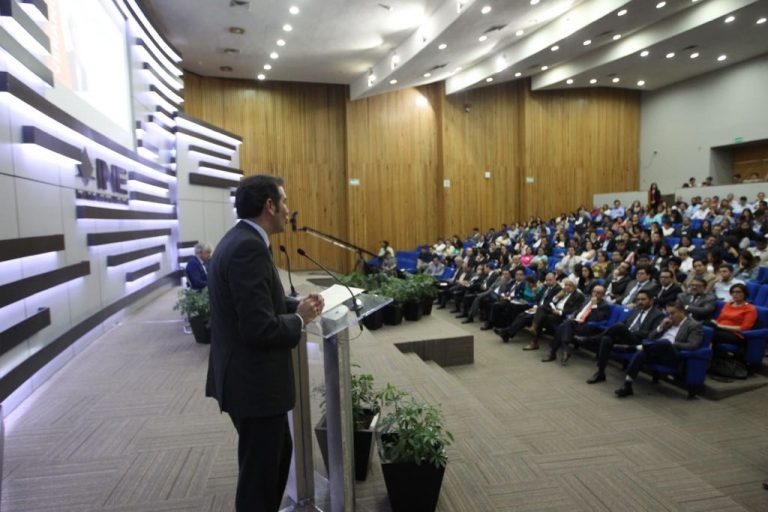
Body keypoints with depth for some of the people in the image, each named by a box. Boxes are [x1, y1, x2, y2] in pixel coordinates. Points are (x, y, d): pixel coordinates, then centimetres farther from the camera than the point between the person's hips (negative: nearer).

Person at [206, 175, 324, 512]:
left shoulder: (240, 239, 8)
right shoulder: (249, 247, -25)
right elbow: (260, 329, -30)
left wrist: (296, 306, 2)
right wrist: (299, 320, -12)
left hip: (249, 375, 10)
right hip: (253, 381, -10)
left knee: (278, 453, 26)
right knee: (259, 473, 10)